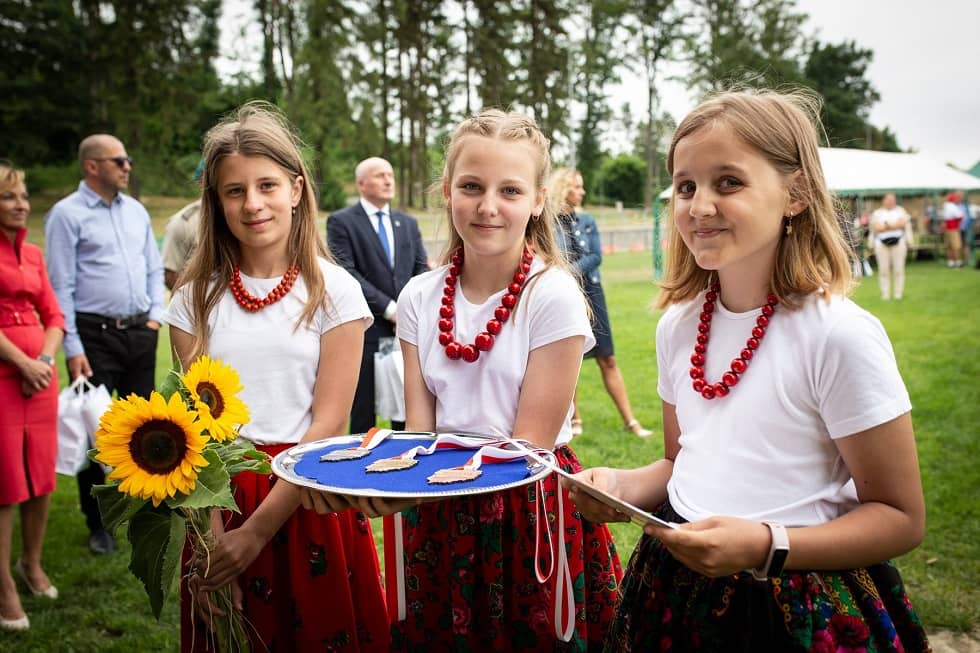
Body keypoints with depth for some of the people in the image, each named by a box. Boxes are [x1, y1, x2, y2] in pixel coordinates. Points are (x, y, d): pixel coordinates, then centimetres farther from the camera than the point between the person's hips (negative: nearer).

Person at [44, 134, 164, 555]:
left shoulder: (136, 211, 12)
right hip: (95, 335, -5)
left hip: (140, 332, 6)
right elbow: (61, 285, -9)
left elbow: (154, 268, 18)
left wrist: (156, 313, 5)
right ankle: (98, 524, 15)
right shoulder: (67, 214, -5)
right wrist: (73, 348, -13)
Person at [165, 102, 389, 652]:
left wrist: (255, 532, -14)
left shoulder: (334, 291, -7)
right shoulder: (197, 298, 1)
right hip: (219, 499, 2)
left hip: (309, 500, -2)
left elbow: (328, 423, -10)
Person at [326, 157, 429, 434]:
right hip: (366, 329, -4)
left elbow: (422, 270, 10)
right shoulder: (341, 222, -1)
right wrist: (389, 308, -14)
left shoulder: (408, 223, 16)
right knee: (363, 413, 4)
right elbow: (347, 273, -11)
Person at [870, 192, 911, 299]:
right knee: (884, 269, -4)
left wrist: (886, 225, -6)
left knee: (898, 269, -3)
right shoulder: (877, 213, 12)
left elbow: (902, 223, -4)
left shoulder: (900, 210, 14)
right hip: (882, 243, 0)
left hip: (898, 241, 0)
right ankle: (885, 294, 0)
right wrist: (894, 225, -5)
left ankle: (898, 293, 2)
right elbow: (876, 228, -3)